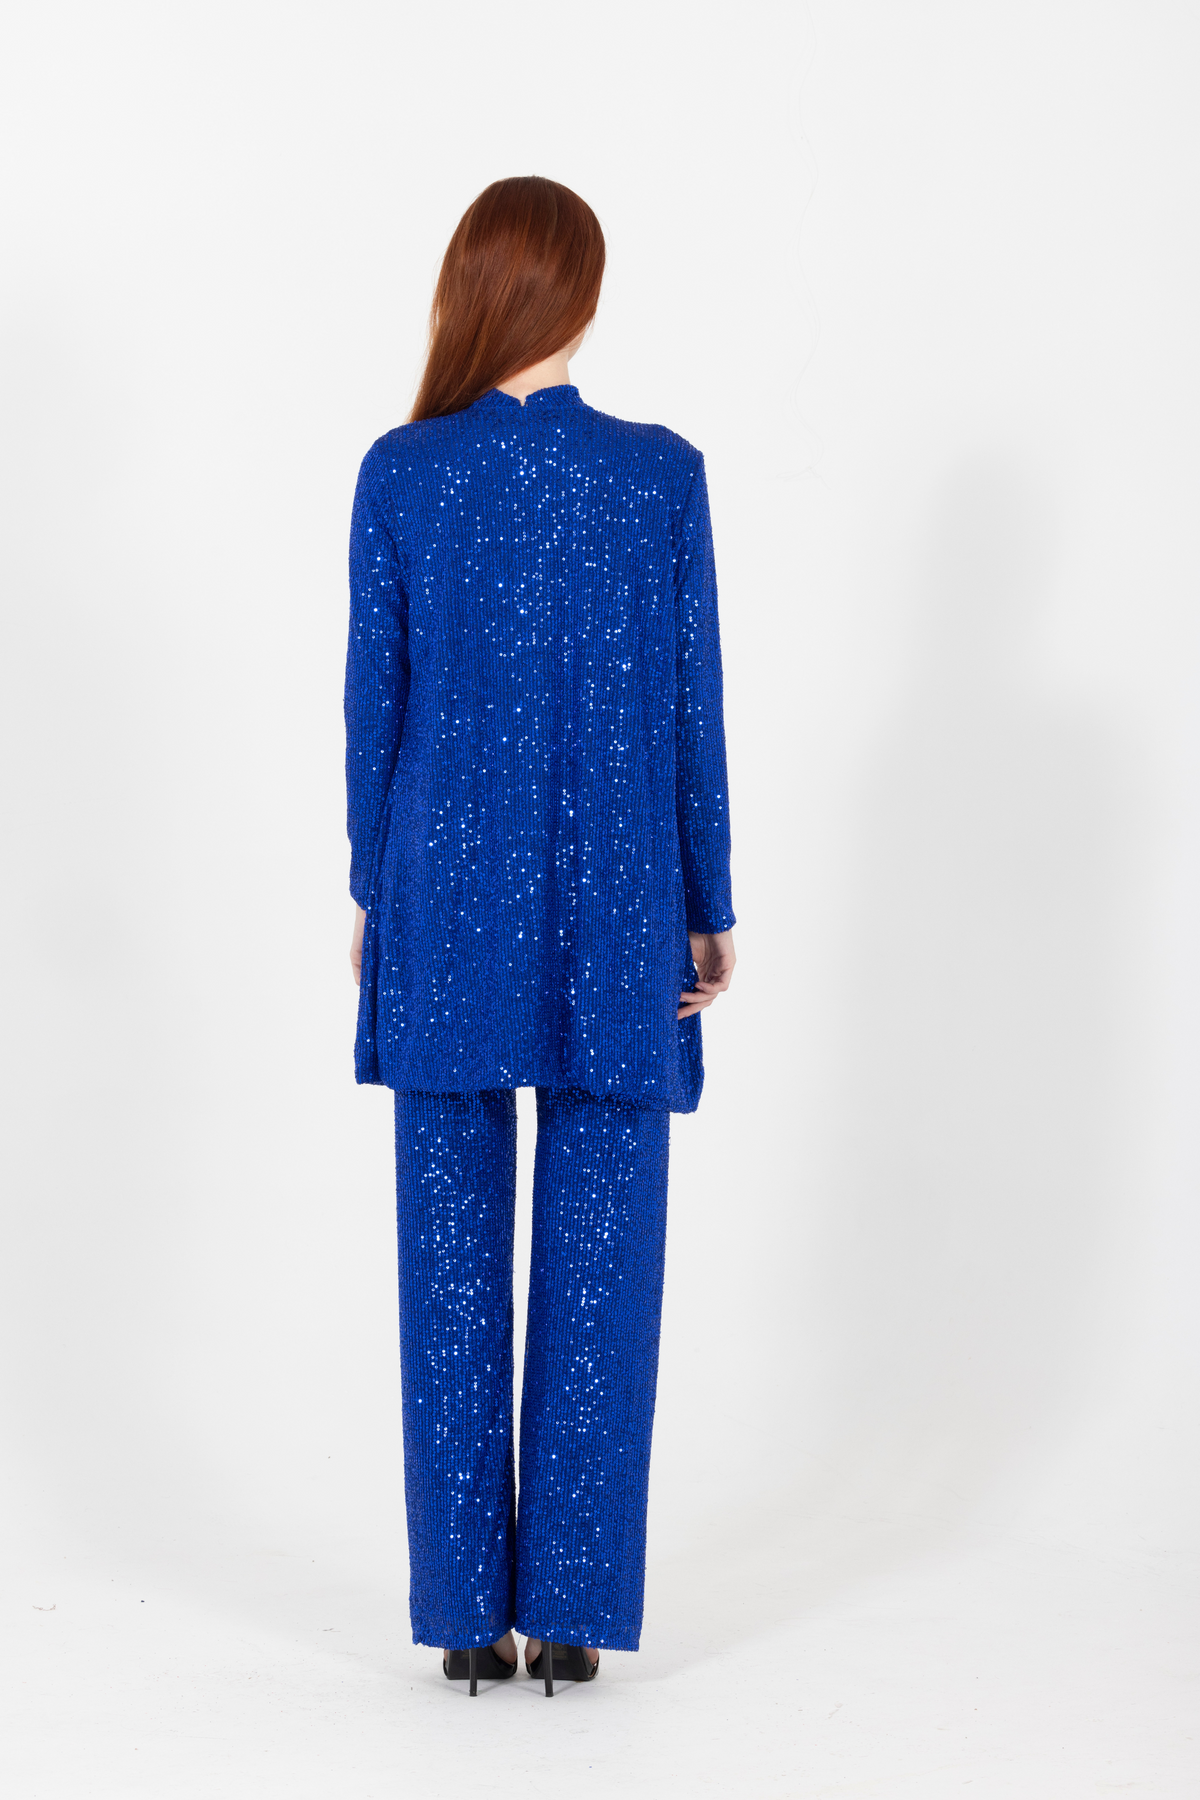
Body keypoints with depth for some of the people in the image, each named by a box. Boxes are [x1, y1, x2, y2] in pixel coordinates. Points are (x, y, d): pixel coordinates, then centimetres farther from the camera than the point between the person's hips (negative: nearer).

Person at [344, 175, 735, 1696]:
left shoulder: (400, 473, -4)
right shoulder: (662, 474, -4)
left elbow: (373, 697, 1)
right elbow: (691, 704, -1)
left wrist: (373, 893, 11)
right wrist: (709, 908, 7)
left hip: (445, 907, 0)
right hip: (617, 918, 0)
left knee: (453, 1266, 7)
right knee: (599, 1267, 6)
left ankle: (467, 1607, 12)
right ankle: (571, 1605, 10)